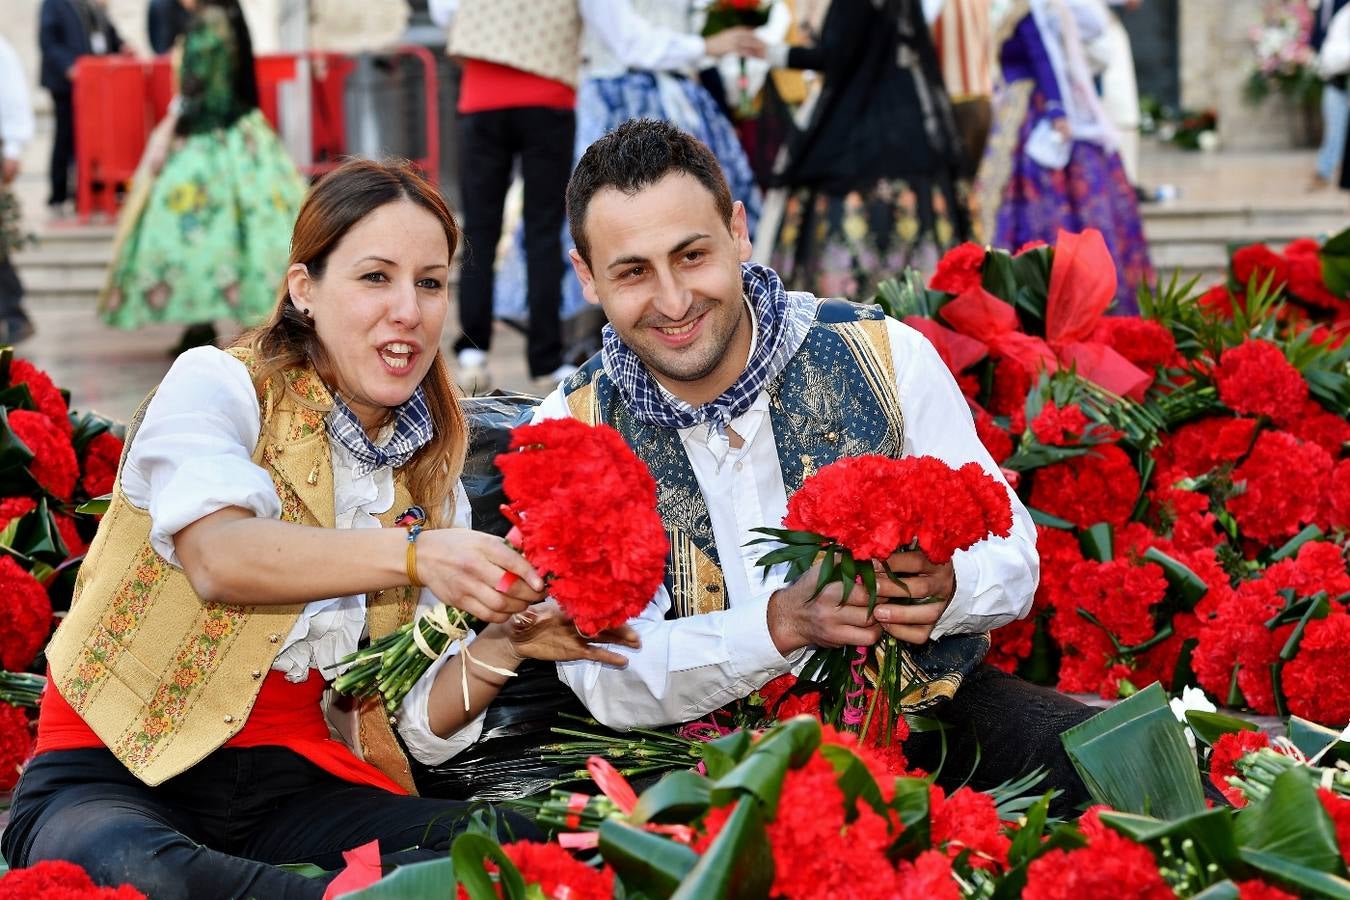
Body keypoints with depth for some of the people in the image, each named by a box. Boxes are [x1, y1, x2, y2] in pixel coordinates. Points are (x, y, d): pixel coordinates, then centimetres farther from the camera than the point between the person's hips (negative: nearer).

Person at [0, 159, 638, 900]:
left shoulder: (431, 484, 13)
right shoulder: (218, 385, -3)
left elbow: (420, 729, 7)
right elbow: (217, 556, -26)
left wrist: (501, 647, -13)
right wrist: (413, 555, -40)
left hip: (294, 785, 4)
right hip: (119, 774, -4)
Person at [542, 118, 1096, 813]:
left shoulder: (886, 356, -8)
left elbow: (1011, 549, -1)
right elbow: (606, 678, -12)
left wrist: (946, 591, -27)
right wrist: (782, 622, -30)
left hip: (924, 704, -2)